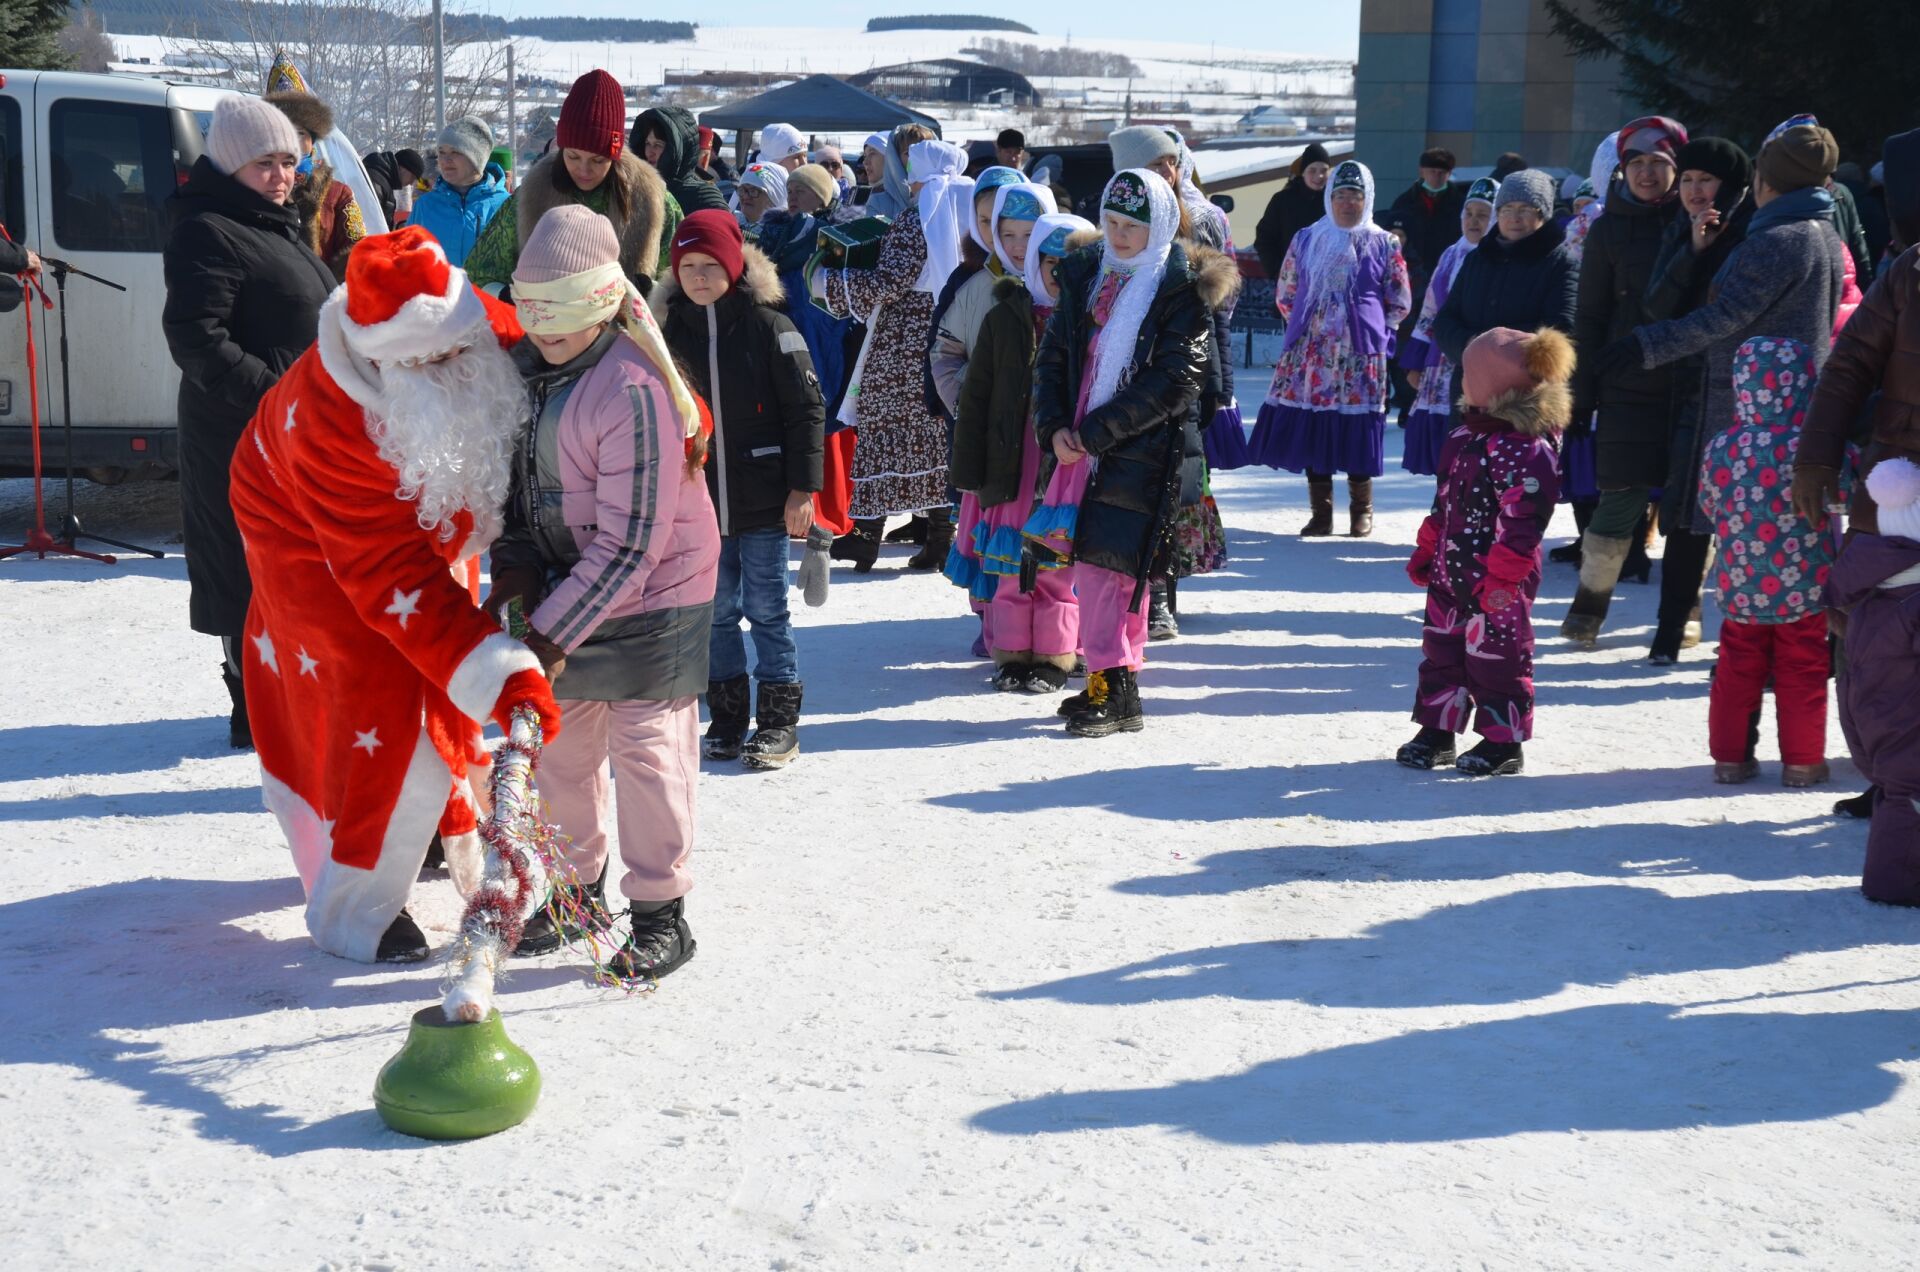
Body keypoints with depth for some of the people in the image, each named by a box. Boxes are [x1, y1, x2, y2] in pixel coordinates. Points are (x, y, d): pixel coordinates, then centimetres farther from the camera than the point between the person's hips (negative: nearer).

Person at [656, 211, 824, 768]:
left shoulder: (769, 326, -6)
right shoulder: (669, 332, 6)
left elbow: (806, 408, -5)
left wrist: (802, 488, -9)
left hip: (762, 502, -4)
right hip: (697, 502, 4)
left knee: (766, 611, 2)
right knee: (715, 614, 9)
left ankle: (780, 721, 11)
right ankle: (727, 717, 20)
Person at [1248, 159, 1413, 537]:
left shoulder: (1383, 245, 4)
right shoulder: (1306, 240, 9)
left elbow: (1401, 302, 8)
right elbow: (1285, 295, 15)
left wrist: (1375, 330, 1)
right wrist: (1305, 326, 8)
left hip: (1360, 355, -2)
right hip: (1310, 354, 2)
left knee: (1357, 432, -2)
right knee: (1311, 432, 3)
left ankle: (1362, 512, 14)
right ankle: (1321, 513, 13)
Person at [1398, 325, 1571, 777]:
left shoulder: (1527, 447, -20)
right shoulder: (1466, 434, 10)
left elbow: (1523, 519, -23)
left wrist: (1502, 575, -23)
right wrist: (1427, 549, 19)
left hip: (1497, 583, -9)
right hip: (1452, 571, 9)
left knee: (1495, 656, 1)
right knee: (1441, 649, 14)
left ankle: (1503, 741, 14)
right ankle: (1436, 731, 26)